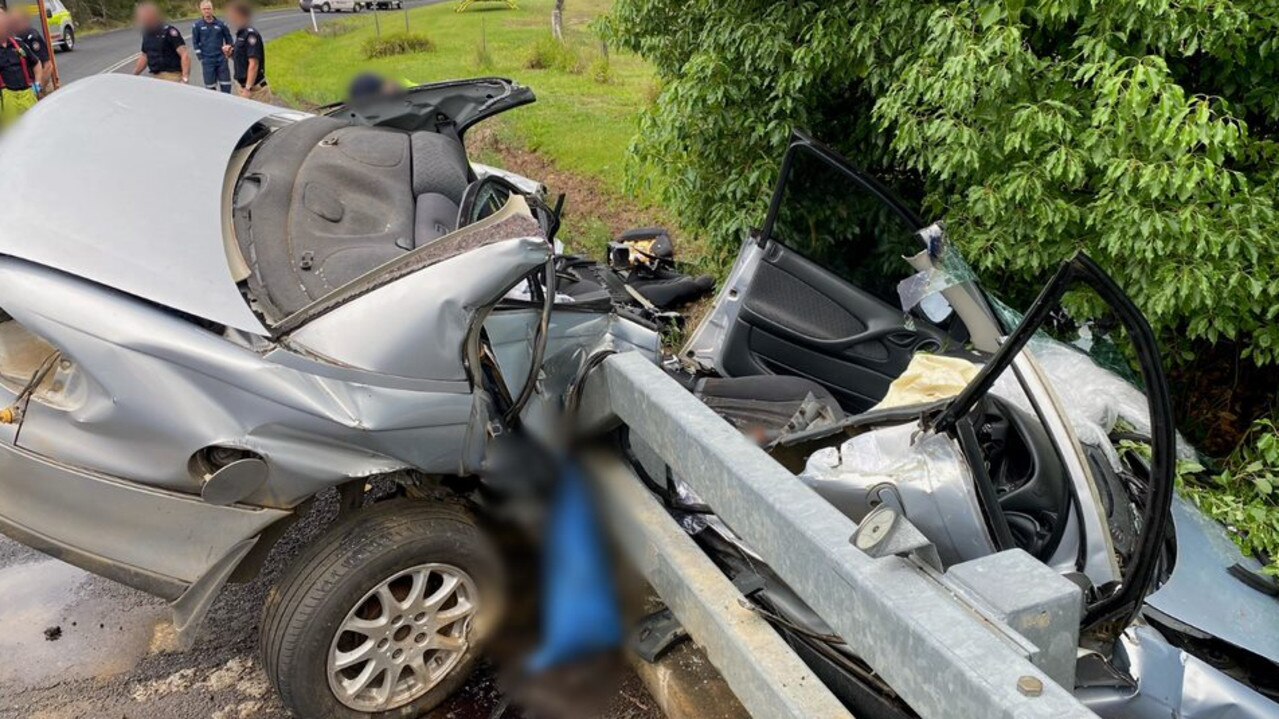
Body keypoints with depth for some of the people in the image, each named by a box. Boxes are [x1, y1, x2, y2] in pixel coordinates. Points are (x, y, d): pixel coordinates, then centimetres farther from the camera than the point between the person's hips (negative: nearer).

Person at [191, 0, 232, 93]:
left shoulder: (221, 24, 4)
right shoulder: (197, 26, 1)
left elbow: (229, 39, 14)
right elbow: (195, 43, 4)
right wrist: (201, 58, -2)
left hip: (222, 59, 1)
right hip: (207, 61, -1)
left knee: (226, 85, 1)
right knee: (210, 86, 1)